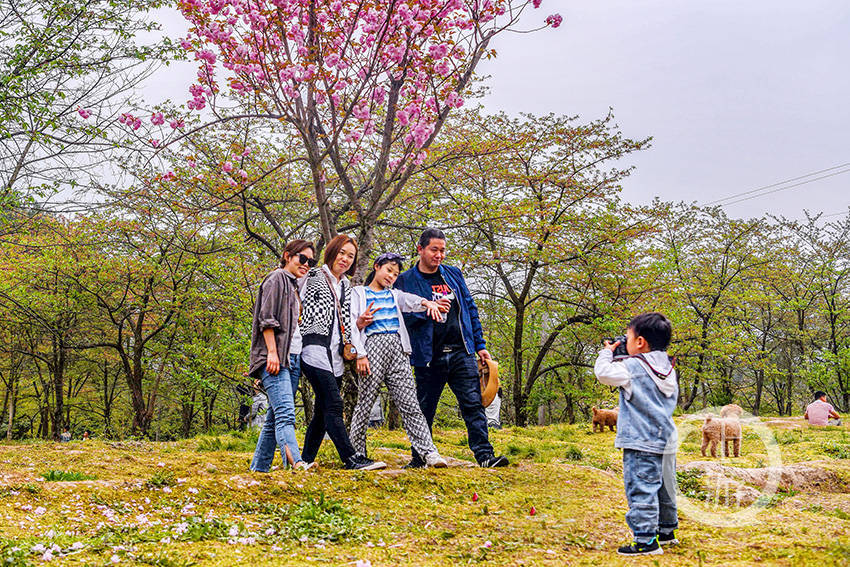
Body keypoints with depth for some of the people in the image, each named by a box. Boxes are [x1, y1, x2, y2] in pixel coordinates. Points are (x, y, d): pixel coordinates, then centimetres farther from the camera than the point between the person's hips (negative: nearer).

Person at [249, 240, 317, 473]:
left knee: (274, 418, 8)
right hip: (273, 359, -10)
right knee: (285, 413, -23)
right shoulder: (277, 278, -1)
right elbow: (266, 318, -11)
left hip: (286, 360, 10)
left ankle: (258, 469, 12)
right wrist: (272, 352, -20)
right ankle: (296, 462, -36)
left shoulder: (293, 287, 27)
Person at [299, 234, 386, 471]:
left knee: (323, 411, 6)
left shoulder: (346, 287, 21)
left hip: (335, 356, 7)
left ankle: (306, 460, 12)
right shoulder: (314, 278, 1)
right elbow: (300, 311, -2)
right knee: (333, 405, -15)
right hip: (315, 351, -7)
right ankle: (351, 458, -21)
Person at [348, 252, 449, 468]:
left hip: (397, 347, 3)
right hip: (373, 345, -3)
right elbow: (352, 326, 4)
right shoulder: (358, 293, 14)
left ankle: (429, 452, -12)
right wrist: (360, 354, -10)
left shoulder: (394, 295, 24)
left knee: (409, 403, -4)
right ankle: (356, 454, 9)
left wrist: (428, 302, -22)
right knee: (365, 402, -2)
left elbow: (412, 301, 2)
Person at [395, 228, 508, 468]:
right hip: (428, 357, -2)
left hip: (461, 352, 3)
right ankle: (419, 458, 20)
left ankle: (484, 454, -6)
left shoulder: (453, 275, 14)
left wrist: (480, 345, 12)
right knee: (424, 410, 6)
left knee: (473, 404, -6)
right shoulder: (405, 281, 2)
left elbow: (471, 310, 16)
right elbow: (402, 317, -7)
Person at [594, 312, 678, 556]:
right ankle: (666, 531, 33)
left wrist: (607, 353, 6)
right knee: (665, 489, 19)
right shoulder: (668, 369, 10)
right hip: (666, 442, 9)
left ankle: (646, 540, -9)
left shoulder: (632, 368, -14)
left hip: (641, 444, -9)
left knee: (641, 490, -7)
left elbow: (603, 372, -16)